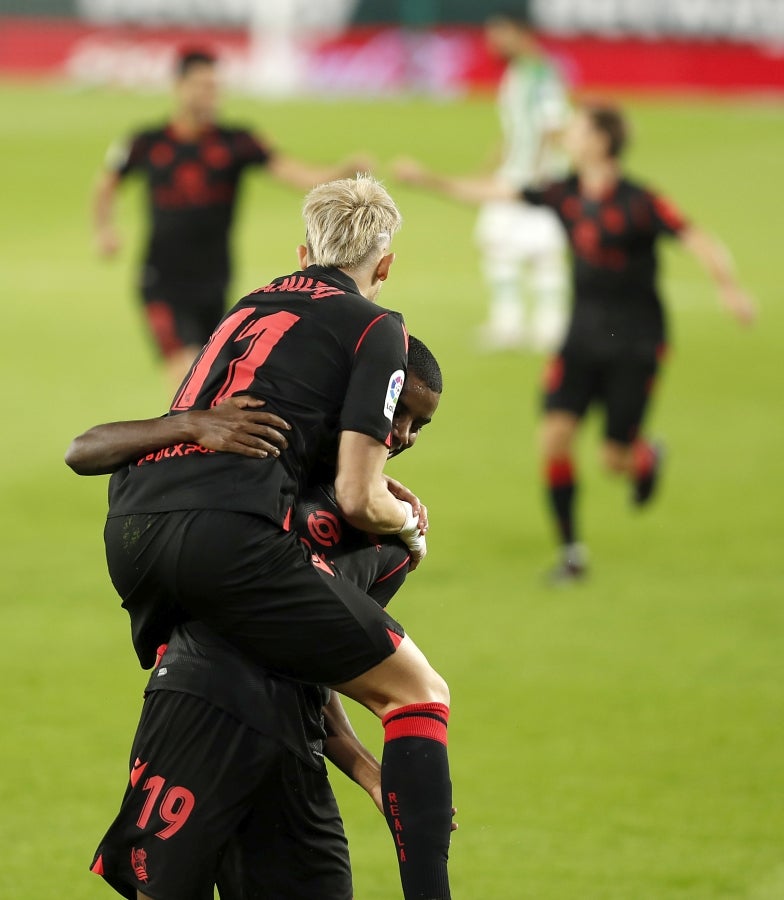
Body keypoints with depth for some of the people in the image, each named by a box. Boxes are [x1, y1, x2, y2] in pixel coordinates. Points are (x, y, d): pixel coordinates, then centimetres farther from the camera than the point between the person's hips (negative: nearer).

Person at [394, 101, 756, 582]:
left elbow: (698, 241, -22)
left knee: (616, 459, -2)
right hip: (583, 334, 5)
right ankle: (571, 550, 1)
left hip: (635, 341, -5)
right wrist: (433, 180, 16)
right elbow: (494, 192, 12)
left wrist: (730, 286, -38)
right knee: (555, 435, -11)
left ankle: (648, 457, 37)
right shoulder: (565, 194, 1)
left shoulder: (639, 203, -16)